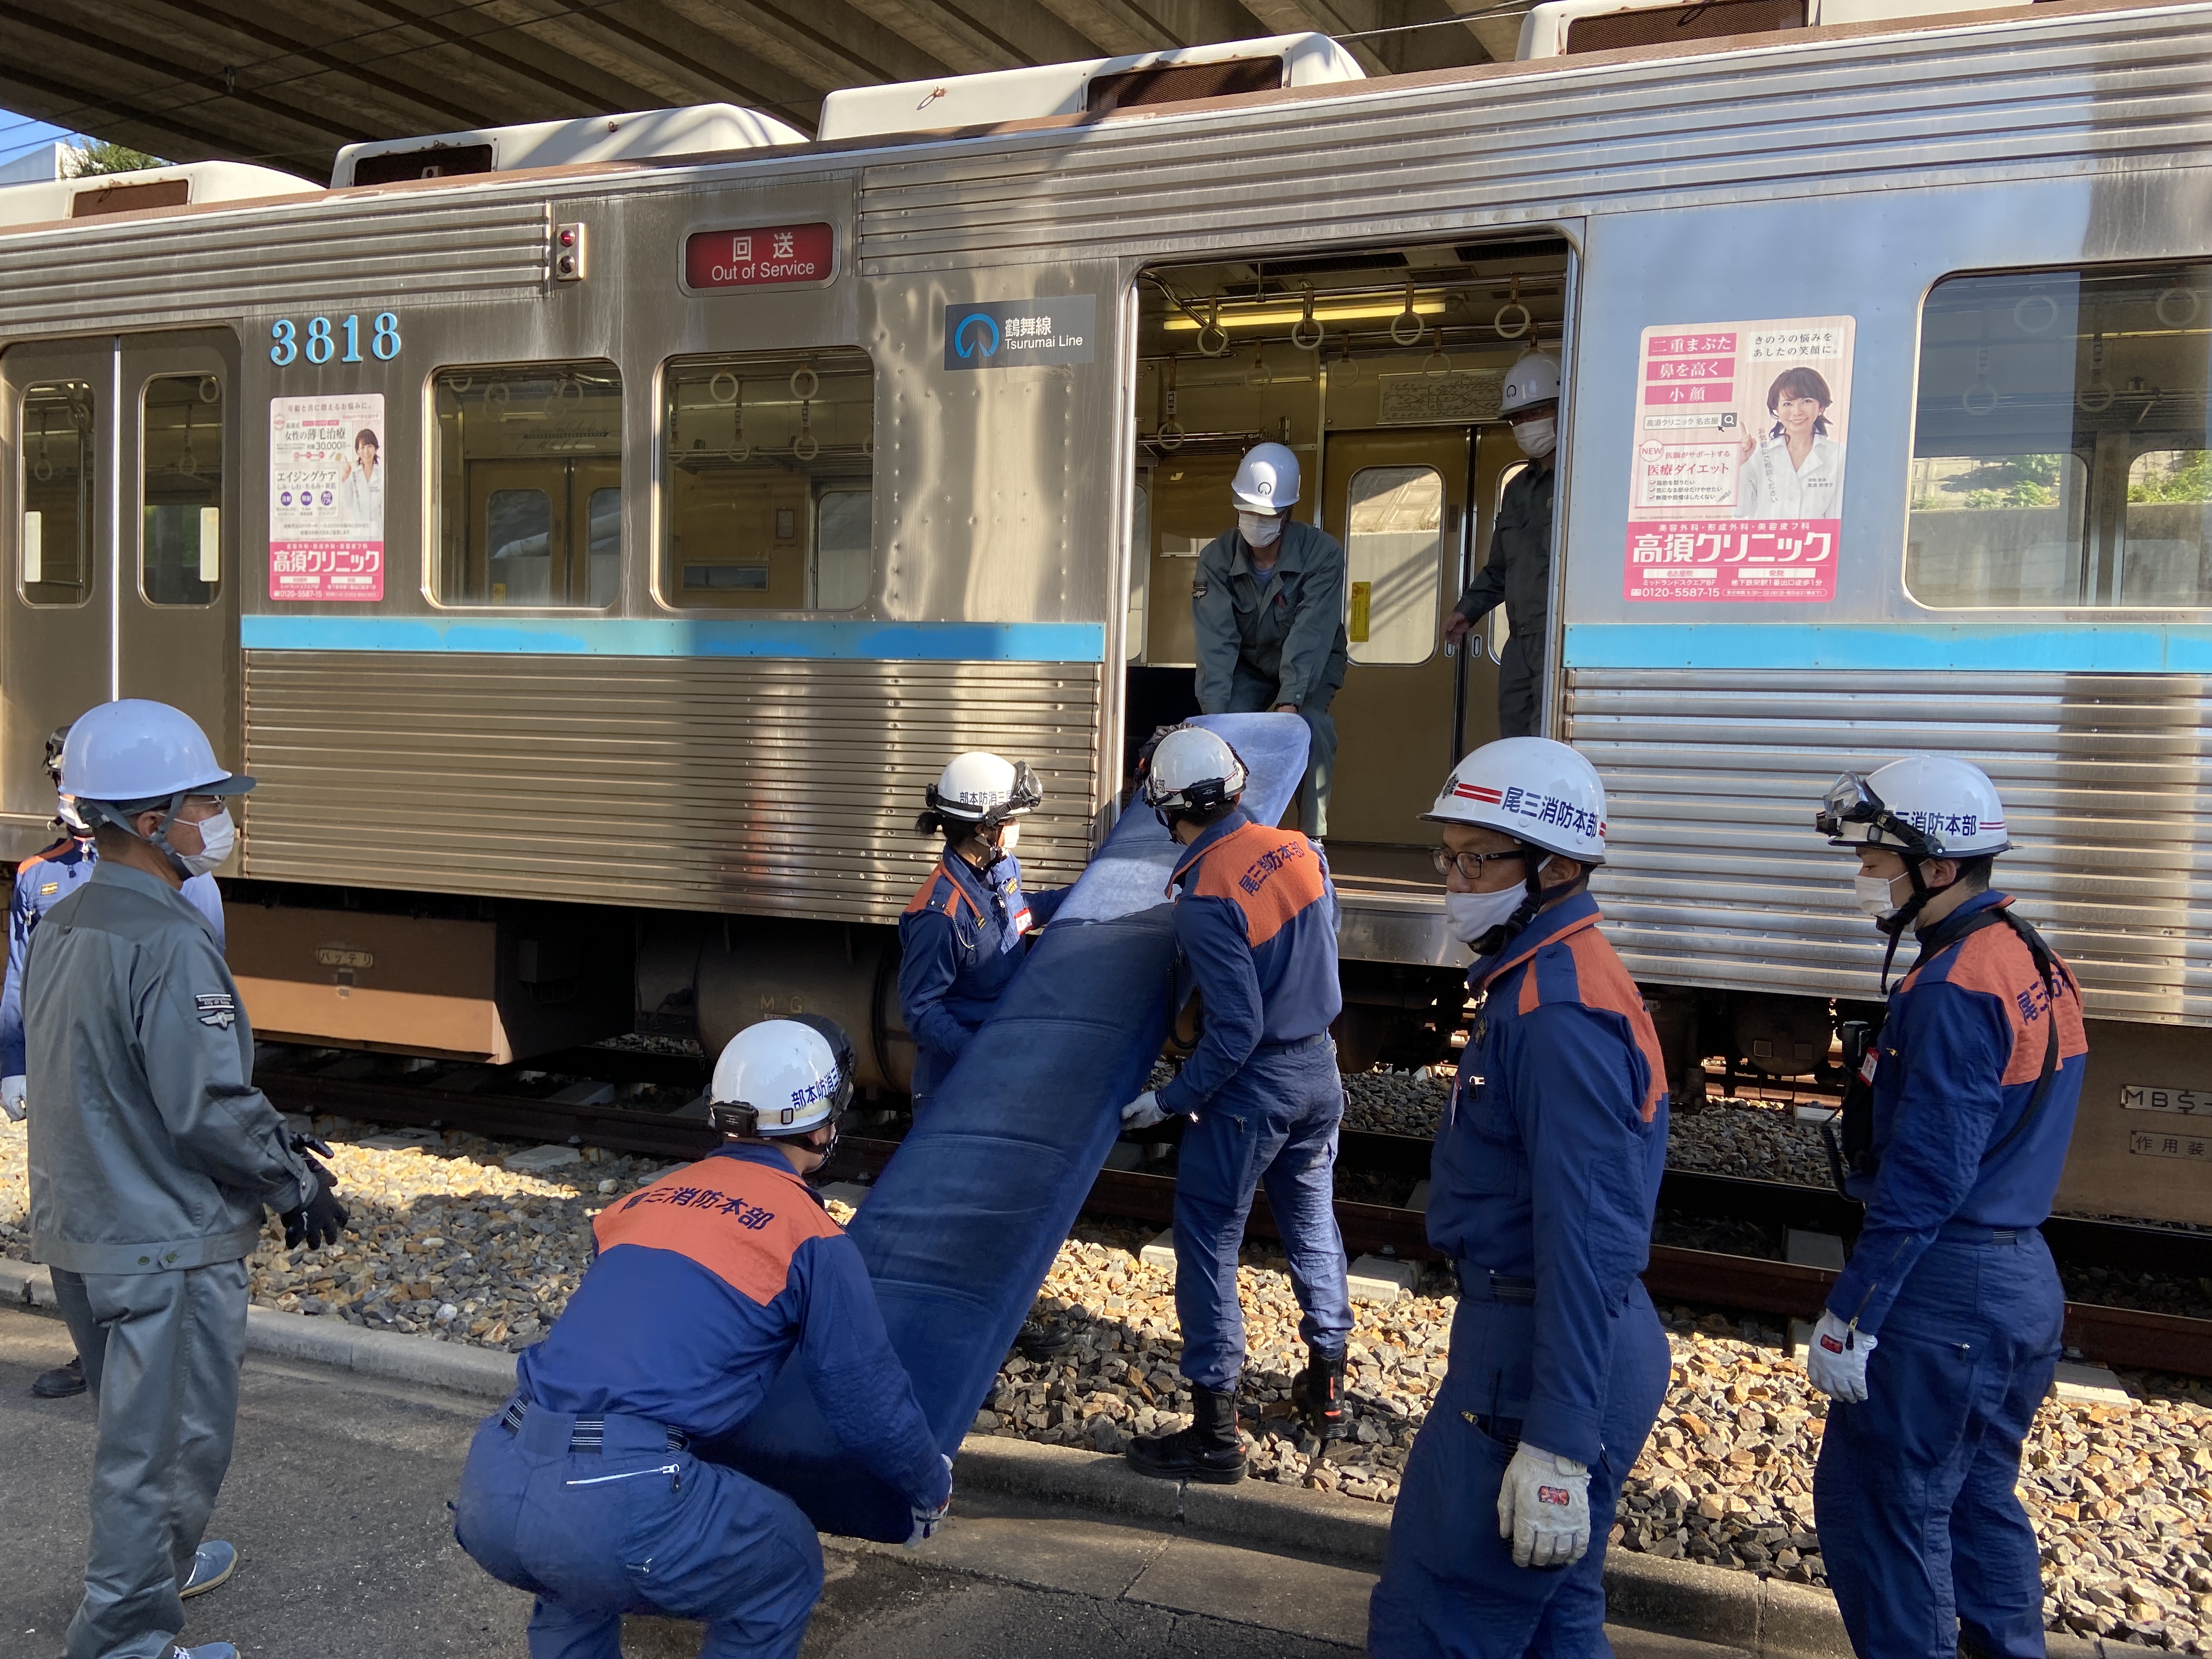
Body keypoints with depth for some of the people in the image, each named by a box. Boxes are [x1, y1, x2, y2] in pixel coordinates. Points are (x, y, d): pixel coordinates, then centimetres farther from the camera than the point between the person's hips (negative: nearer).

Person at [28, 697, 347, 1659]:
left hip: (78, 1230, 9)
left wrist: (277, 1149, 13)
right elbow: (209, 1106, -25)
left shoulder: (58, 926, 6)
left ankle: (151, 1568, 45)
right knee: (169, 1444, 5)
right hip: (166, 1245, -9)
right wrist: (296, 1183, -8)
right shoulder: (168, 942, -23)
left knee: (134, 1424, 26)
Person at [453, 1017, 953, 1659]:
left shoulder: (642, 1203, 22)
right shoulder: (811, 1236, 4)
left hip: (487, 1491, 6)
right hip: (618, 1507, -6)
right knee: (787, 1568, 21)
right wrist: (932, 1491, 31)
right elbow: (871, 1402, 10)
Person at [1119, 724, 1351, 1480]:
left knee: (1208, 1242, 4)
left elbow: (1235, 1031, -22)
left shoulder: (1206, 899, -24)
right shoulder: (1298, 849, -4)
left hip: (1251, 1085, -7)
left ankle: (1215, 1431, 9)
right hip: (1320, 1067, 8)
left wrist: (1170, 1099, -13)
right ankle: (1326, 1388, 36)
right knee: (1313, 1222, 21)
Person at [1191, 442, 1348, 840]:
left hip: (1311, 668, -2)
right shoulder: (1216, 558, -20)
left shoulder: (1322, 553, -27)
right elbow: (1216, 642, -27)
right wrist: (1214, 713, -38)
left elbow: (1311, 634, -35)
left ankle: (1312, 840, -18)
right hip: (1248, 665, 2)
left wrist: (1290, 700, -46)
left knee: (1311, 726, -27)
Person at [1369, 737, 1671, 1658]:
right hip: (1566, 1343, 10)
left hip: (1543, 1354, -10)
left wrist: (1556, 1449, -24)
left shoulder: (1557, 1013, -21)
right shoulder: (1547, 975, 12)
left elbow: (1584, 1241, -25)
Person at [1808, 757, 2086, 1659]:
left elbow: (1923, 1178, -22)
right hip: (2026, 1278, 10)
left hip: (1948, 1288, -10)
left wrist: (1848, 1312, -18)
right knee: (1976, 1497, 20)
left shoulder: (1954, 990, -20)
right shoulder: (2038, 967, 10)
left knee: (1876, 1503, 0)